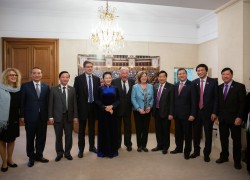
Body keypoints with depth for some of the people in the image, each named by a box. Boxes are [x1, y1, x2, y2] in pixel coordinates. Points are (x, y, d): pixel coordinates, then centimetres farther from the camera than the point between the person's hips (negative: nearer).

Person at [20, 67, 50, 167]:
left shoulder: (46, 87, 5)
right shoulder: (25, 86, -1)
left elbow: (47, 102, 4)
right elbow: (22, 102, -1)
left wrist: (48, 115, 2)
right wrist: (22, 115, -4)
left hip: (43, 117, 2)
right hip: (30, 117, -2)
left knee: (41, 138, 11)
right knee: (30, 138, 10)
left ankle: (39, 155, 29)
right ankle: (31, 157, 27)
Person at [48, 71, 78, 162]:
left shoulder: (72, 89, 4)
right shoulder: (53, 89, 0)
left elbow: (74, 103, 3)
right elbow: (51, 103, -1)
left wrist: (75, 116, 0)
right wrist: (51, 116, -6)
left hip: (69, 116, 1)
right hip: (58, 116, -1)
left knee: (69, 135, 9)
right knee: (58, 136, 9)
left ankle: (67, 153, 26)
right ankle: (59, 153, 26)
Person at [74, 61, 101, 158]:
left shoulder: (97, 79, 5)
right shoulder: (78, 78, -6)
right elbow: (75, 93, -6)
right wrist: (77, 106, -9)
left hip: (93, 106, 3)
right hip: (83, 107, -3)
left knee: (92, 128, 15)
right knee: (82, 129, 8)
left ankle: (92, 146, 30)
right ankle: (81, 149, 19)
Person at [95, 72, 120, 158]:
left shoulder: (115, 88, 7)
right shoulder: (100, 89, 2)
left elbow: (118, 100, 3)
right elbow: (97, 101, -3)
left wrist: (112, 106, -15)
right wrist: (105, 107, -15)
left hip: (113, 112, 1)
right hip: (103, 113, -1)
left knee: (113, 130, 6)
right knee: (103, 130, 4)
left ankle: (112, 150, 18)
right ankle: (103, 150, 16)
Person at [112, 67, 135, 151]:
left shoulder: (132, 81, -1)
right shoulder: (114, 81, -8)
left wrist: (132, 105, -6)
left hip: (128, 108, 2)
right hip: (117, 108, -1)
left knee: (128, 127, 12)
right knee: (117, 127, 13)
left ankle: (128, 144, 26)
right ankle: (117, 143, 29)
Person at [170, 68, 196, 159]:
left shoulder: (191, 85, -8)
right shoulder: (175, 85, 9)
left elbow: (194, 101, -12)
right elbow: (174, 100, 9)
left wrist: (192, 114, -16)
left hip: (186, 114, -5)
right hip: (177, 114, 5)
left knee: (187, 133, 8)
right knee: (178, 132, 14)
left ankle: (187, 151, 24)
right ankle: (179, 148, 31)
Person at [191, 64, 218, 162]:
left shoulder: (213, 82, -4)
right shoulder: (194, 83, 3)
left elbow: (216, 98, -5)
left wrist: (214, 112, -9)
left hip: (208, 112, -2)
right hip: (196, 111, 2)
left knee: (208, 134, 8)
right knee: (196, 132, 12)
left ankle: (206, 153, 24)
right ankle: (196, 151, 30)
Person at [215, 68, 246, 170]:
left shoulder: (240, 86, -5)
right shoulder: (219, 88, 8)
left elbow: (243, 103, -9)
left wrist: (239, 117, -14)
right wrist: (217, 115, 5)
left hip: (234, 119, -4)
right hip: (222, 119, 4)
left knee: (236, 140, 7)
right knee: (223, 139, 11)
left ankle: (237, 160, 20)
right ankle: (224, 156, 25)